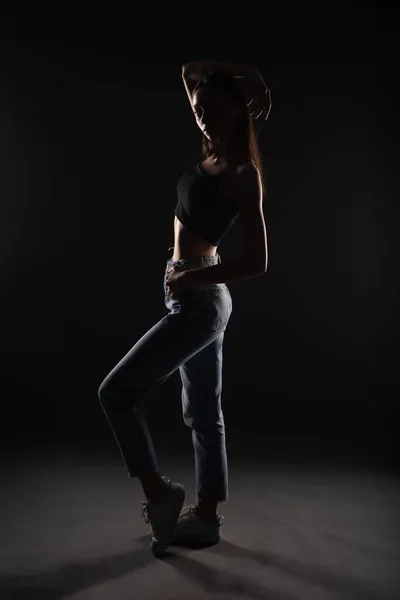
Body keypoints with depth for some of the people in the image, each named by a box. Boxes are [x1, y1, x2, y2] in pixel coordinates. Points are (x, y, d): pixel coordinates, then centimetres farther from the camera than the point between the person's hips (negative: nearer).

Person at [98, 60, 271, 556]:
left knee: (115, 392, -5)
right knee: (203, 412, 13)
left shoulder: (242, 174, -15)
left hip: (198, 302, -9)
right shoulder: (214, 155, 8)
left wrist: (192, 277, -15)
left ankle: (160, 494, 6)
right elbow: (191, 75, 25)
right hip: (195, 300, 9)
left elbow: (257, 261, -20)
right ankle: (206, 516, 26)